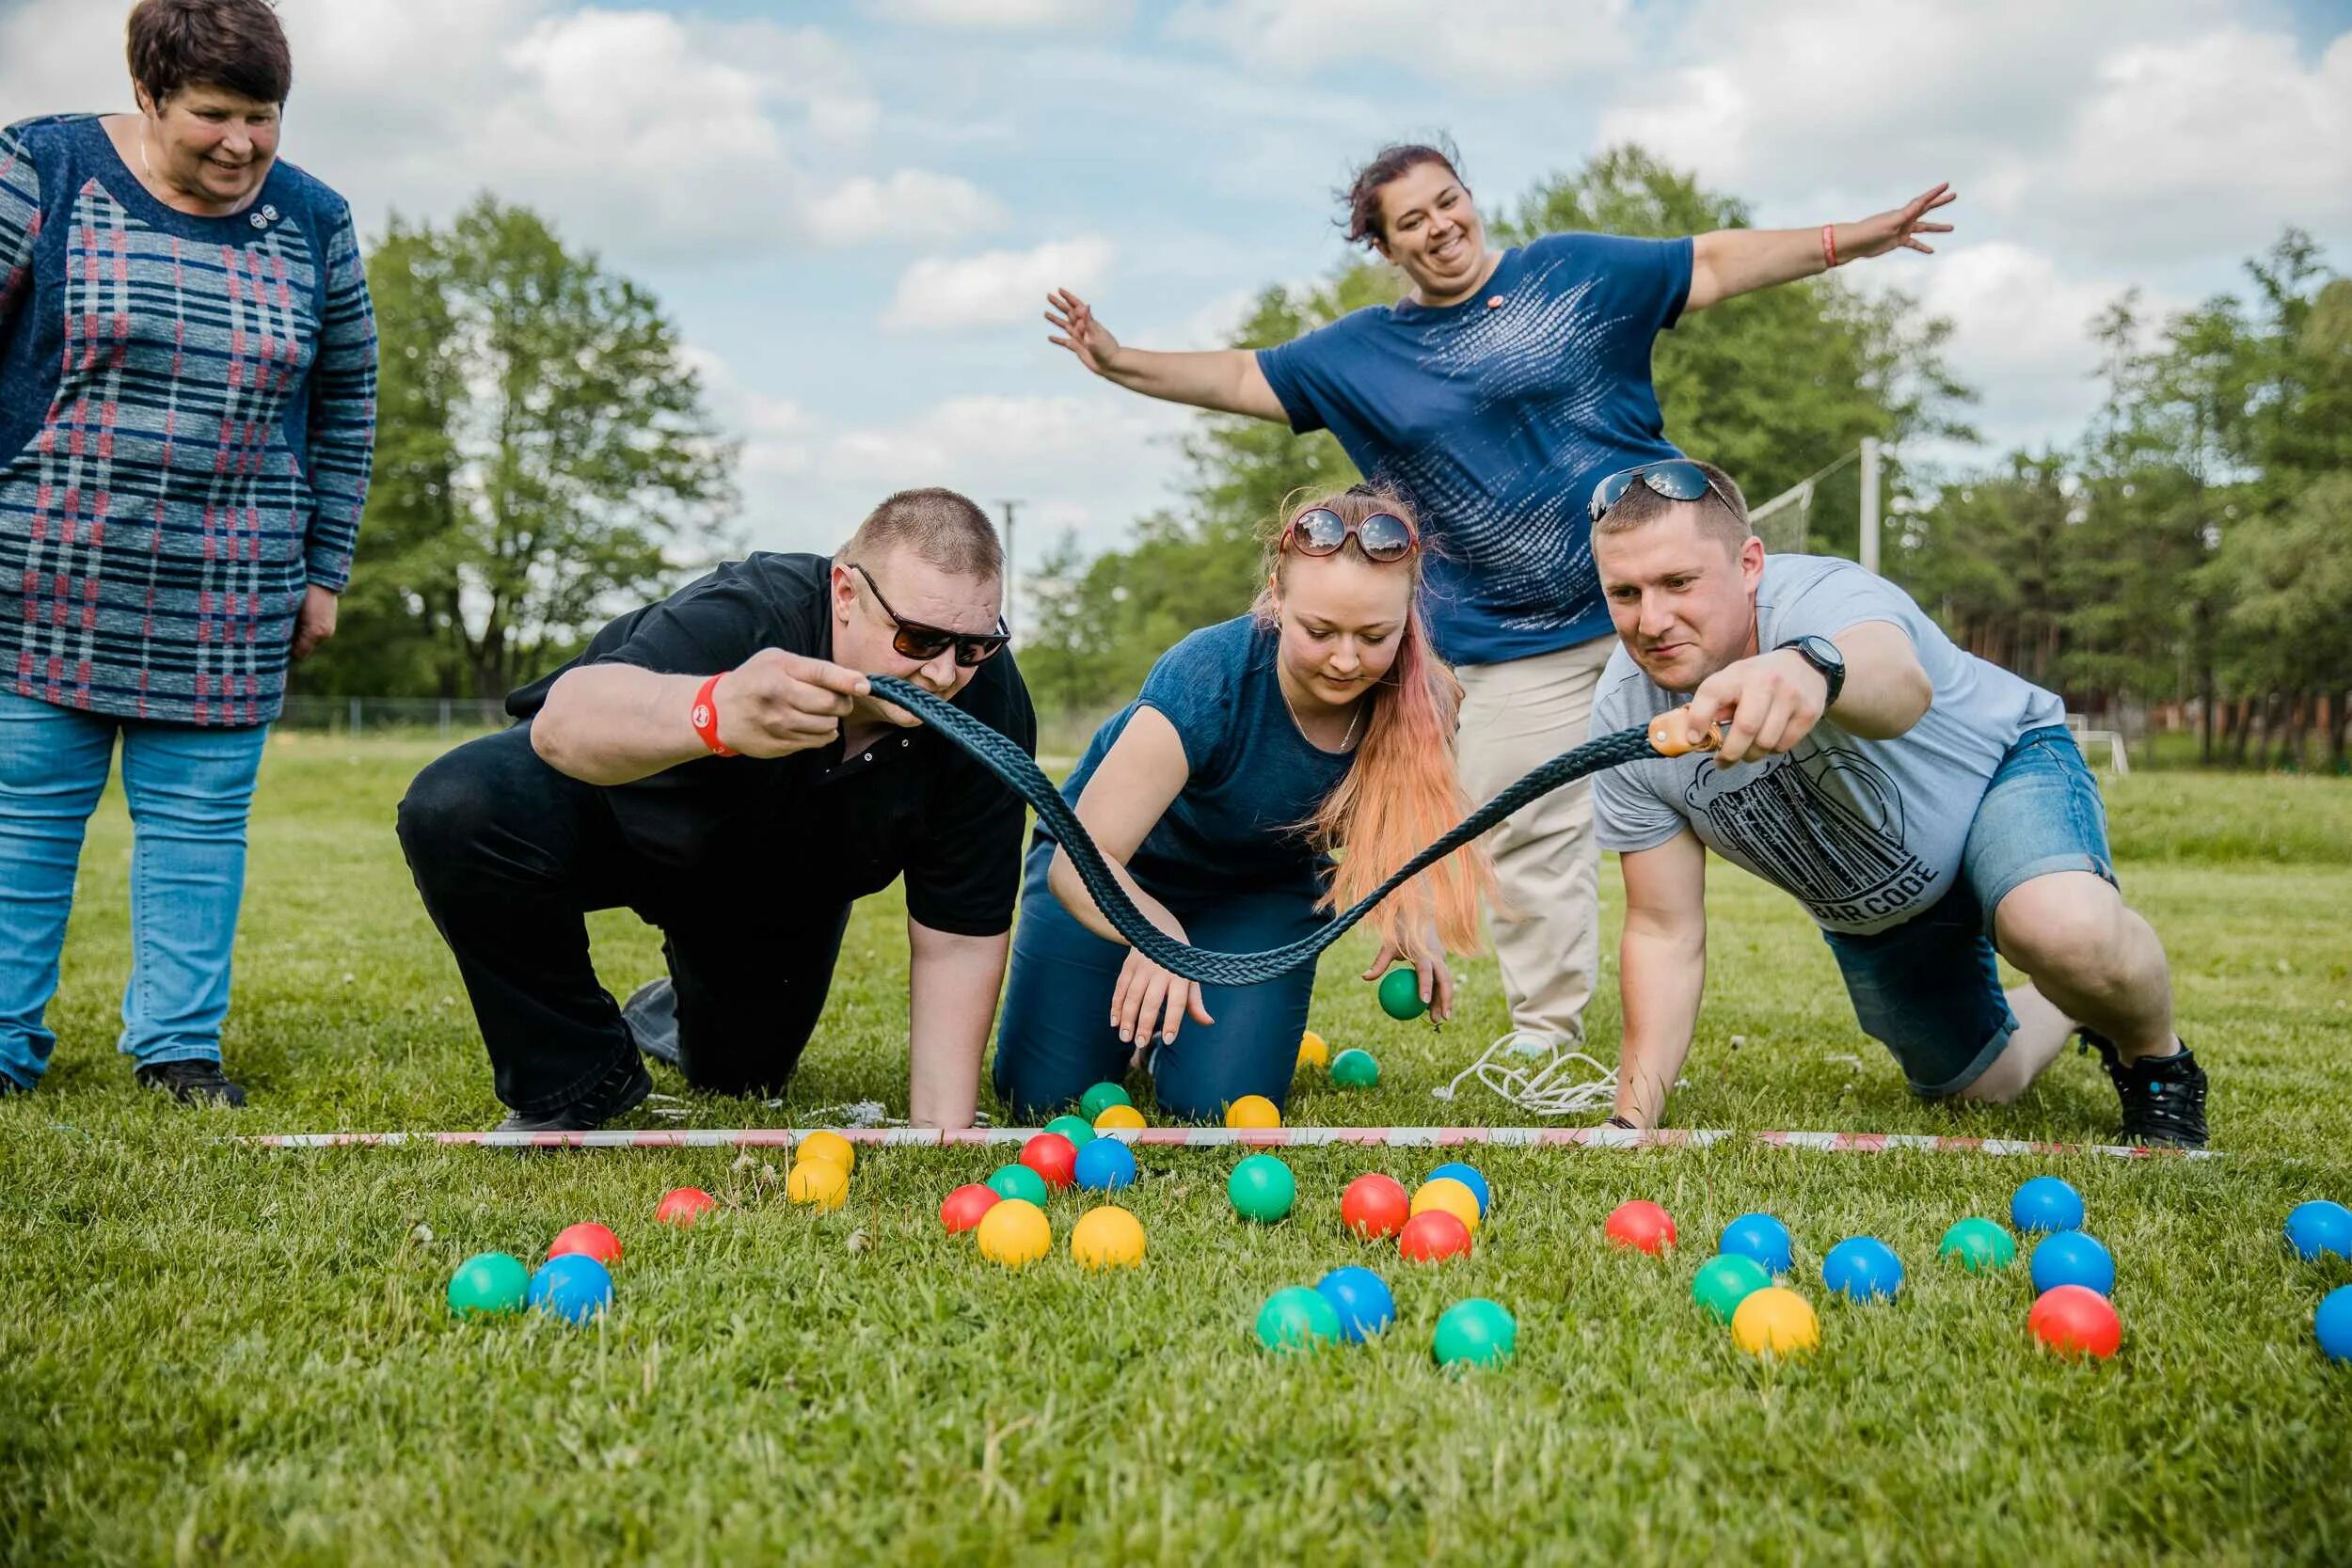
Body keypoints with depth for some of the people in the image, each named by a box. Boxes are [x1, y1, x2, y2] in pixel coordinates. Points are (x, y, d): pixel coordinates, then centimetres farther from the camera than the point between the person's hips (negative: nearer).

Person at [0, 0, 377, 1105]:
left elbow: (346, 407, 13)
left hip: (228, 603, 2)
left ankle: (179, 1044, 14)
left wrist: (325, 572, 11)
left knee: (198, 821, 4)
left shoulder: (313, 223, 6)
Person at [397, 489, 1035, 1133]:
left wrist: (940, 1130, -26)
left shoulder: (992, 710, -29)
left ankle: (683, 1010, 52)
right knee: (454, 809, -34)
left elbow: (959, 936, -21)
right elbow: (564, 719, -60)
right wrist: (718, 711, -81)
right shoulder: (743, 615, -41)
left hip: (776, 888, 4)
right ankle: (572, 1082, -11)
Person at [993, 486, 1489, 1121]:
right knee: (1040, 1096, -3)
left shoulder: (1421, 703, -26)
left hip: (1267, 892, 3)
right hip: (1124, 878, -2)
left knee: (1220, 1103, -13)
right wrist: (1156, 928, -60)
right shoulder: (1206, 680, -38)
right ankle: (1146, 1014, 28)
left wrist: (1410, 917, -28)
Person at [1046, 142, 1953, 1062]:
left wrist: (1854, 237, 0)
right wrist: (1122, 362, 7)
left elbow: (1714, 266, 5)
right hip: (1509, 643, 1)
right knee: (1531, 836, 1)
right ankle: (1544, 1041, 13)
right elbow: (1244, 379, 14)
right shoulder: (1359, 352, 8)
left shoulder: (1573, 272, 3)